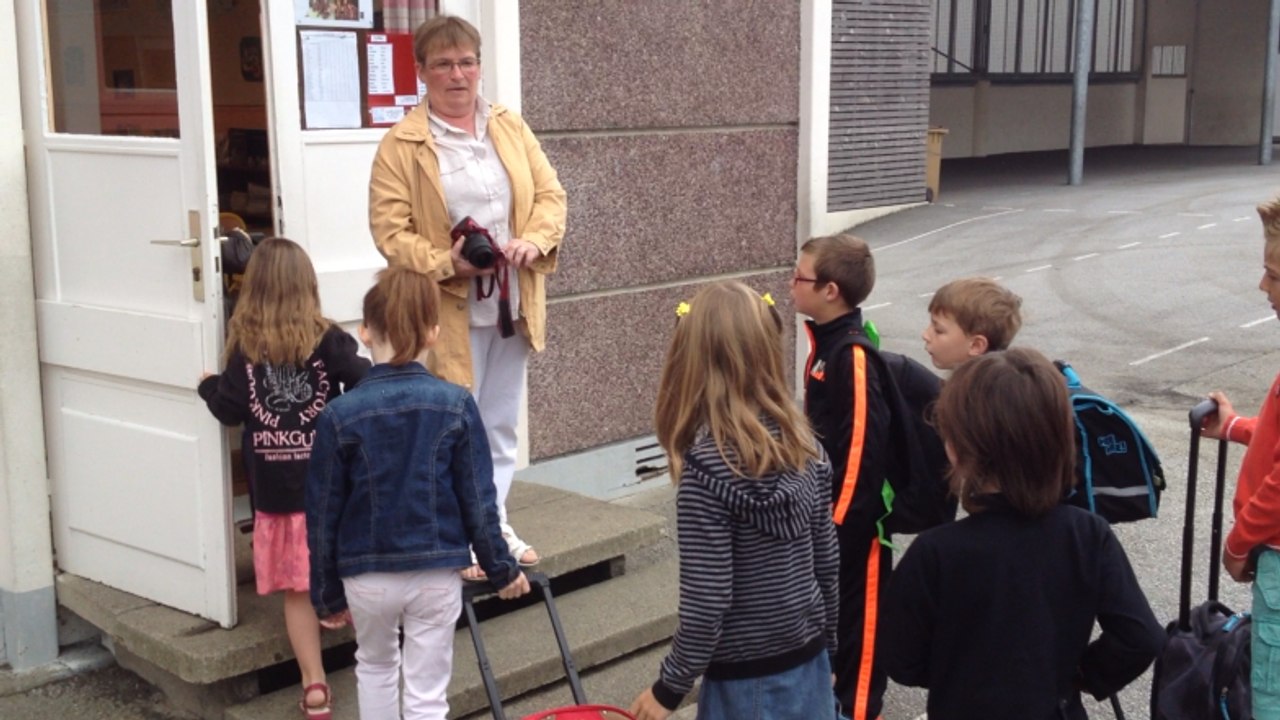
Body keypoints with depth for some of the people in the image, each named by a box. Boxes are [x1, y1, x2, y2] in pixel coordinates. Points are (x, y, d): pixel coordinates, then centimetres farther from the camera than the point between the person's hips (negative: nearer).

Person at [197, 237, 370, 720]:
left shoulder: (245, 346, -2)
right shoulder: (326, 338, -6)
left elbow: (230, 411, 0)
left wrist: (209, 385, 19)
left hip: (276, 491, 1)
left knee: (297, 590, 8)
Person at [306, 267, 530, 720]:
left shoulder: (340, 415, -11)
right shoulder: (456, 406, -10)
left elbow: (323, 514, -5)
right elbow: (478, 501, -6)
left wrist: (327, 593, 7)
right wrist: (501, 568, 8)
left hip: (367, 575, 1)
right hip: (437, 572, 0)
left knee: (375, 666, 27)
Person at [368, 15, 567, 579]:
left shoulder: (511, 128, 9)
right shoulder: (401, 146, -6)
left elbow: (550, 194, 7)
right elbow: (390, 231, -10)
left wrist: (534, 241, -12)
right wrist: (446, 263, -23)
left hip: (512, 303, 5)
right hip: (449, 310, -5)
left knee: (501, 423, 16)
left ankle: (493, 523, 29)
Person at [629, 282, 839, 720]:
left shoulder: (706, 467, -22)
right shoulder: (802, 443, -3)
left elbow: (707, 600, -21)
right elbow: (826, 561, 6)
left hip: (746, 680, -6)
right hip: (806, 664, 7)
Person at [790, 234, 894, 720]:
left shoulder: (854, 356, -23)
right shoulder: (825, 341, 7)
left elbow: (863, 448, -23)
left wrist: (838, 524, -20)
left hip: (855, 515, -9)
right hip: (828, 504, 9)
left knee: (859, 614, 5)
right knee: (831, 605, 21)